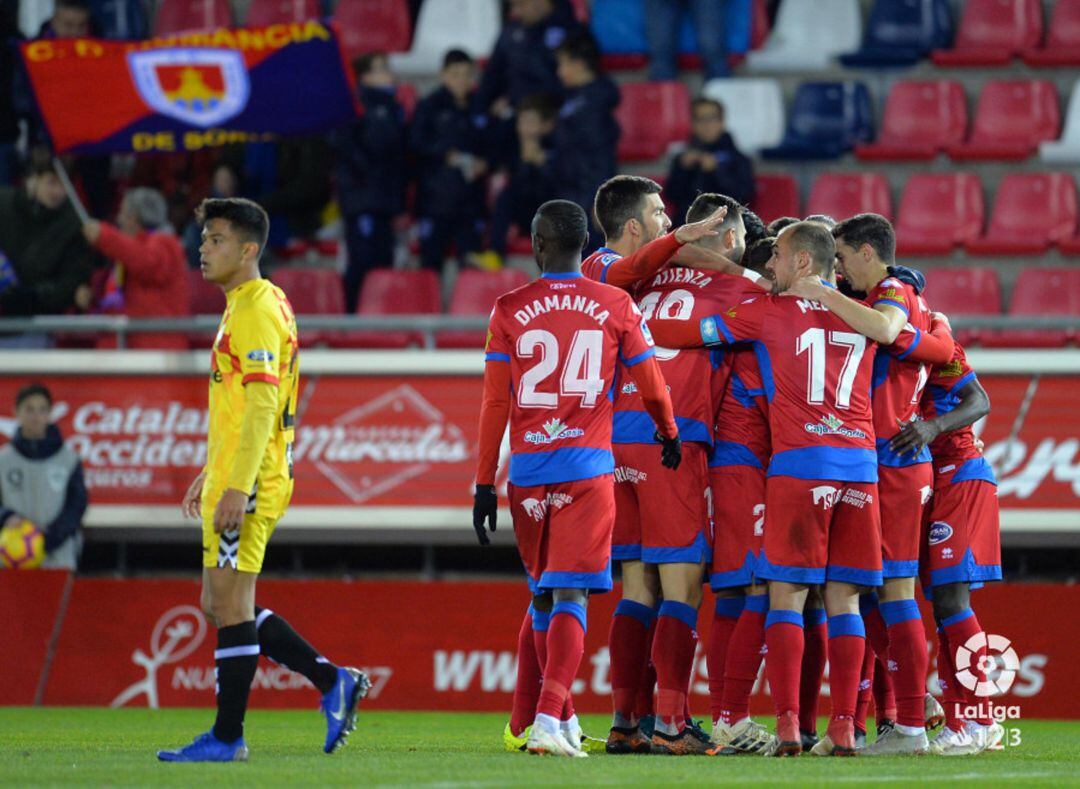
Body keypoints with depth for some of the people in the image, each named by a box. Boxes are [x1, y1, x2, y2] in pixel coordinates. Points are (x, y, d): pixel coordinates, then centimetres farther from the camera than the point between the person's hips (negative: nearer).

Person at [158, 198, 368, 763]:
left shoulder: (256, 310, -14)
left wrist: (238, 486, -25)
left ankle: (227, 738, -2)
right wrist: (208, 474, 27)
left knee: (231, 606, -6)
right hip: (230, 480, 10)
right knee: (220, 606, 12)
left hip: (246, 487, -10)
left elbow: (261, 405, -21)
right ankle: (333, 683, 14)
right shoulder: (243, 306, 18)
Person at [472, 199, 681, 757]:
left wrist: (485, 482, 8)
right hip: (588, 463, -1)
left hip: (528, 466, 1)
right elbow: (651, 386, 11)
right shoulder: (616, 307, 2)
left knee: (543, 594, 16)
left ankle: (559, 717, 23)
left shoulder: (510, 310, 2)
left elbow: (495, 404, 2)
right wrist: (669, 435, 32)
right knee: (569, 596, -6)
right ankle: (548, 719, -21)